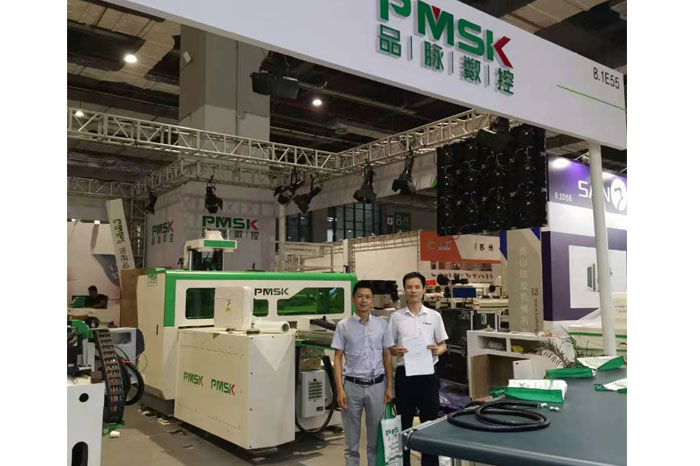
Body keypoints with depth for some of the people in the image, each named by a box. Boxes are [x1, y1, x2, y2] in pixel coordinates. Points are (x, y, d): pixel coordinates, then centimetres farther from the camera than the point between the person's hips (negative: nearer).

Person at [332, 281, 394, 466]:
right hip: (352, 385, -1)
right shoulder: (343, 326, -2)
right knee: (351, 439, 8)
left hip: (376, 385, 2)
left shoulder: (381, 324, 4)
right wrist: (340, 389, -10)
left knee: (376, 437, 11)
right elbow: (338, 359, -2)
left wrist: (390, 386, 2)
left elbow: (387, 357, 7)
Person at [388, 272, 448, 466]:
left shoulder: (434, 316, 2)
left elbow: (443, 345, 6)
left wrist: (437, 350, -16)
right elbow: (388, 347, 5)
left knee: (430, 422, 9)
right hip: (404, 375, 0)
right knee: (403, 423, 9)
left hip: (428, 374, 0)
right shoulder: (396, 317, 1)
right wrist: (396, 351, -17)